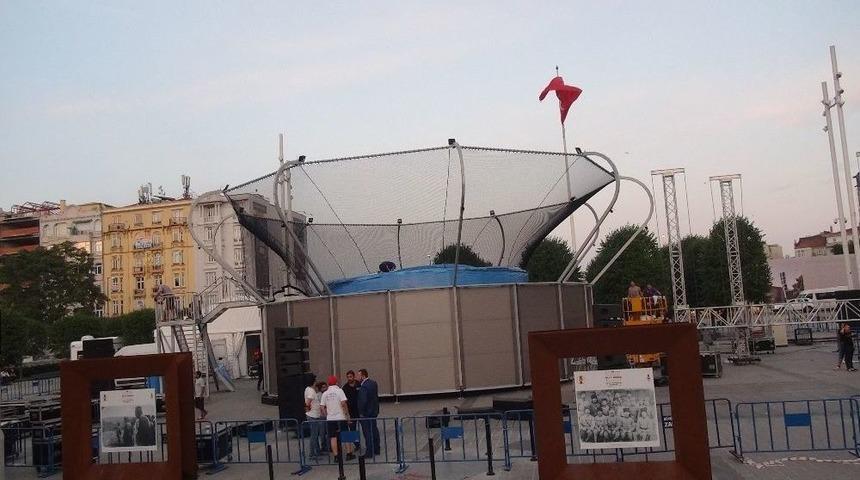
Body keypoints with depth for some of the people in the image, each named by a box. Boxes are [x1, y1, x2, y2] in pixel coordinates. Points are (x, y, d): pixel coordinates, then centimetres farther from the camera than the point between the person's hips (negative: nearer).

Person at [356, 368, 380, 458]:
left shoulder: (363, 387, -22)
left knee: (368, 433, -3)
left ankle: (369, 453, 2)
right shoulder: (374, 383, 7)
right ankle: (376, 450, 25)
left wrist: (361, 413, -15)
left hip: (366, 413, -9)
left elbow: (363, 401, -24)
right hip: (374, 411, 9)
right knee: (374, 430, 16)